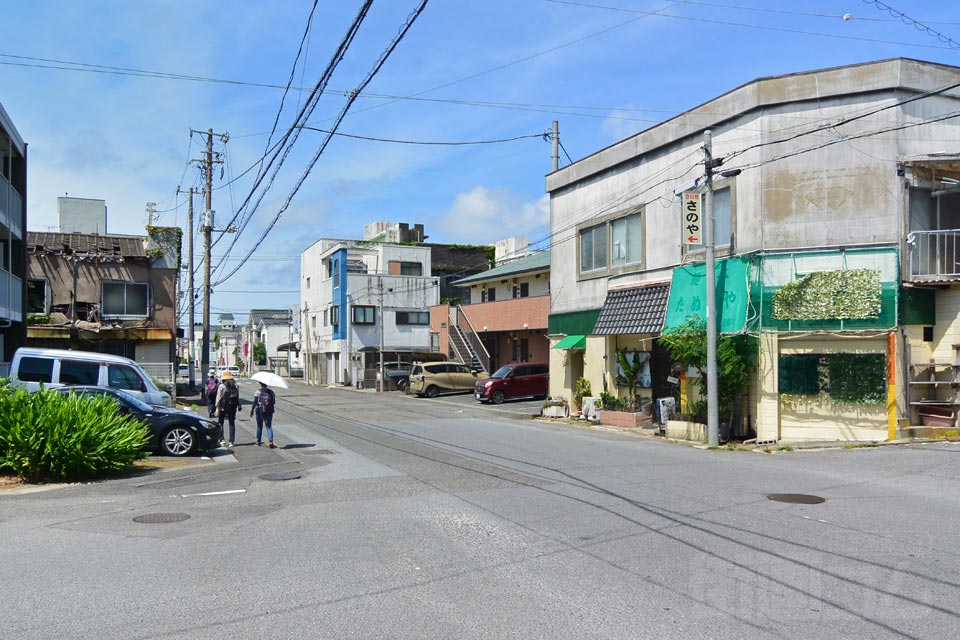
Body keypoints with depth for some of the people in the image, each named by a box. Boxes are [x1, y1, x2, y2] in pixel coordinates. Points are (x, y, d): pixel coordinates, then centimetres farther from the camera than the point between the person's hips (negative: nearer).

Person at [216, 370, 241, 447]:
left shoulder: (221, 386, -9)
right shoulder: (236, 386, 3)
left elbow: (218, 398, -10)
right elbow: (238, 397, 7)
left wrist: (217, 408, -7)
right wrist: (238, 405, 15)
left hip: (223, 407, -3)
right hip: (232, 407, 3)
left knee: (220, 422, 10)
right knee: (232, 423, 9)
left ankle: (222, 439, 0)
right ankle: (231, 441, 7)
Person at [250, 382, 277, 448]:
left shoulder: (258, 392, -8)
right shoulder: (271, 392, -2)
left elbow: (255, 402, -11)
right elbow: (274, 402, 1)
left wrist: (252, 410, -3)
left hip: (259, 411, -1)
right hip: (269, 411, 1)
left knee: (259, 426, 16)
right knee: (269, 426, 3)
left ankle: (258, 441, 26)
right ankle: (271, 441, -14)